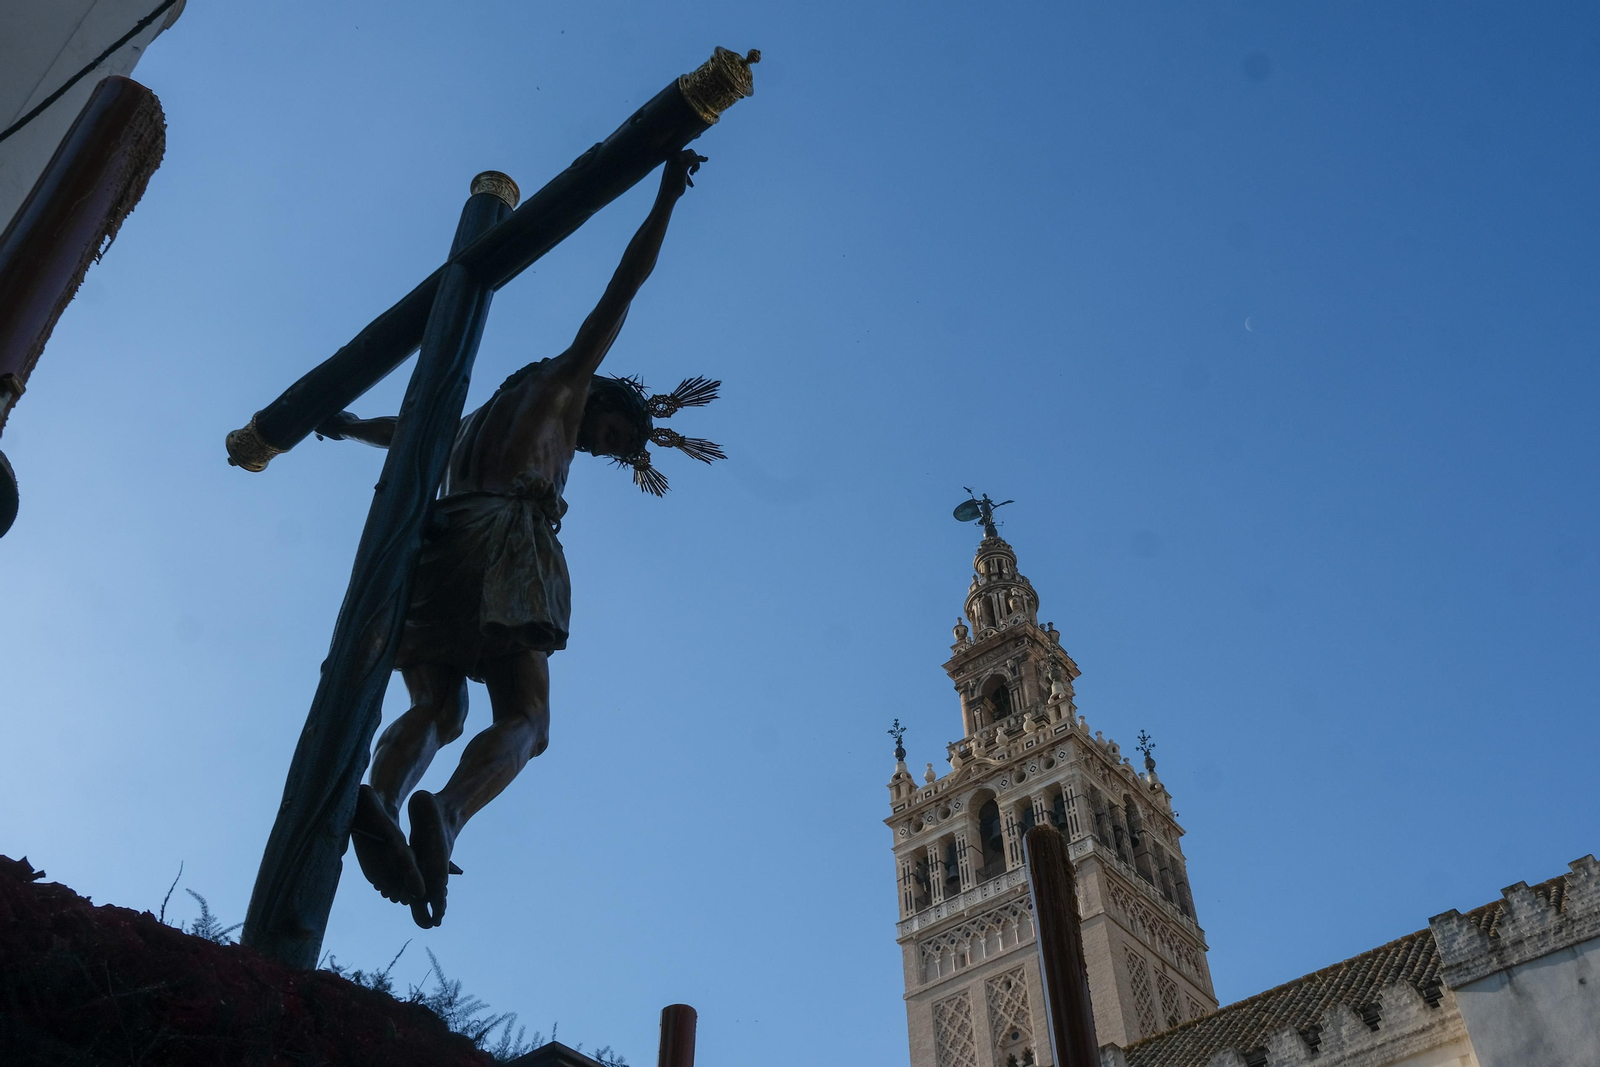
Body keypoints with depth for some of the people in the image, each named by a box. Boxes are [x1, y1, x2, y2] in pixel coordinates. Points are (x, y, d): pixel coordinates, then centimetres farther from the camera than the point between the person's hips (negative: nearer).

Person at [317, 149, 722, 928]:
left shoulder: (476, 423, 37)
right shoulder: (565, 383, 22)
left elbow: (402, 429, 52)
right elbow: (622, 288, 19)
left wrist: (349, 426, 71)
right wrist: (665, 200, 23)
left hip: (437, 541, 6)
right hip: (507, 536, -6)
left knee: (436, 710, 3)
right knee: (522, 720, -10)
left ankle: (380, 796, -30)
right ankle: (445, 811, -41)